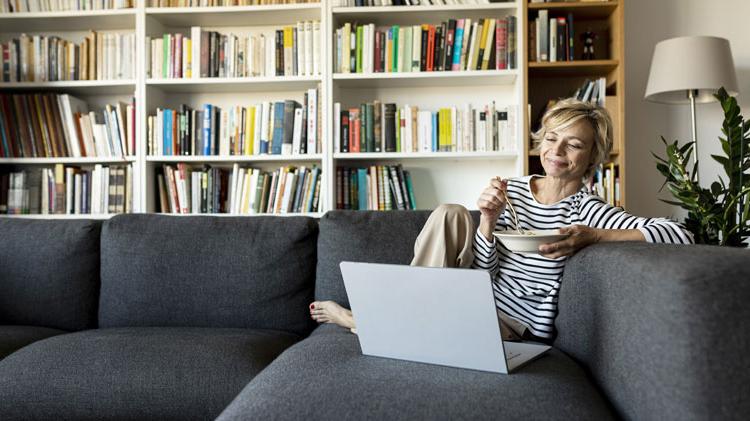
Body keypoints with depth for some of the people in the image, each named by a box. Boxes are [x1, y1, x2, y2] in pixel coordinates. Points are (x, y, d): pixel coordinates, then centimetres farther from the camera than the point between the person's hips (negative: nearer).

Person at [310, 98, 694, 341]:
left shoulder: (587, 209, -8)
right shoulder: (512, 191, 2)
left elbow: (681, 235, -20)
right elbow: (484, 272, -2)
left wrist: (593, 236, -30)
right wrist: (488, 222, -20)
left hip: (517, 327, -3)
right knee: (451, 214, -17)